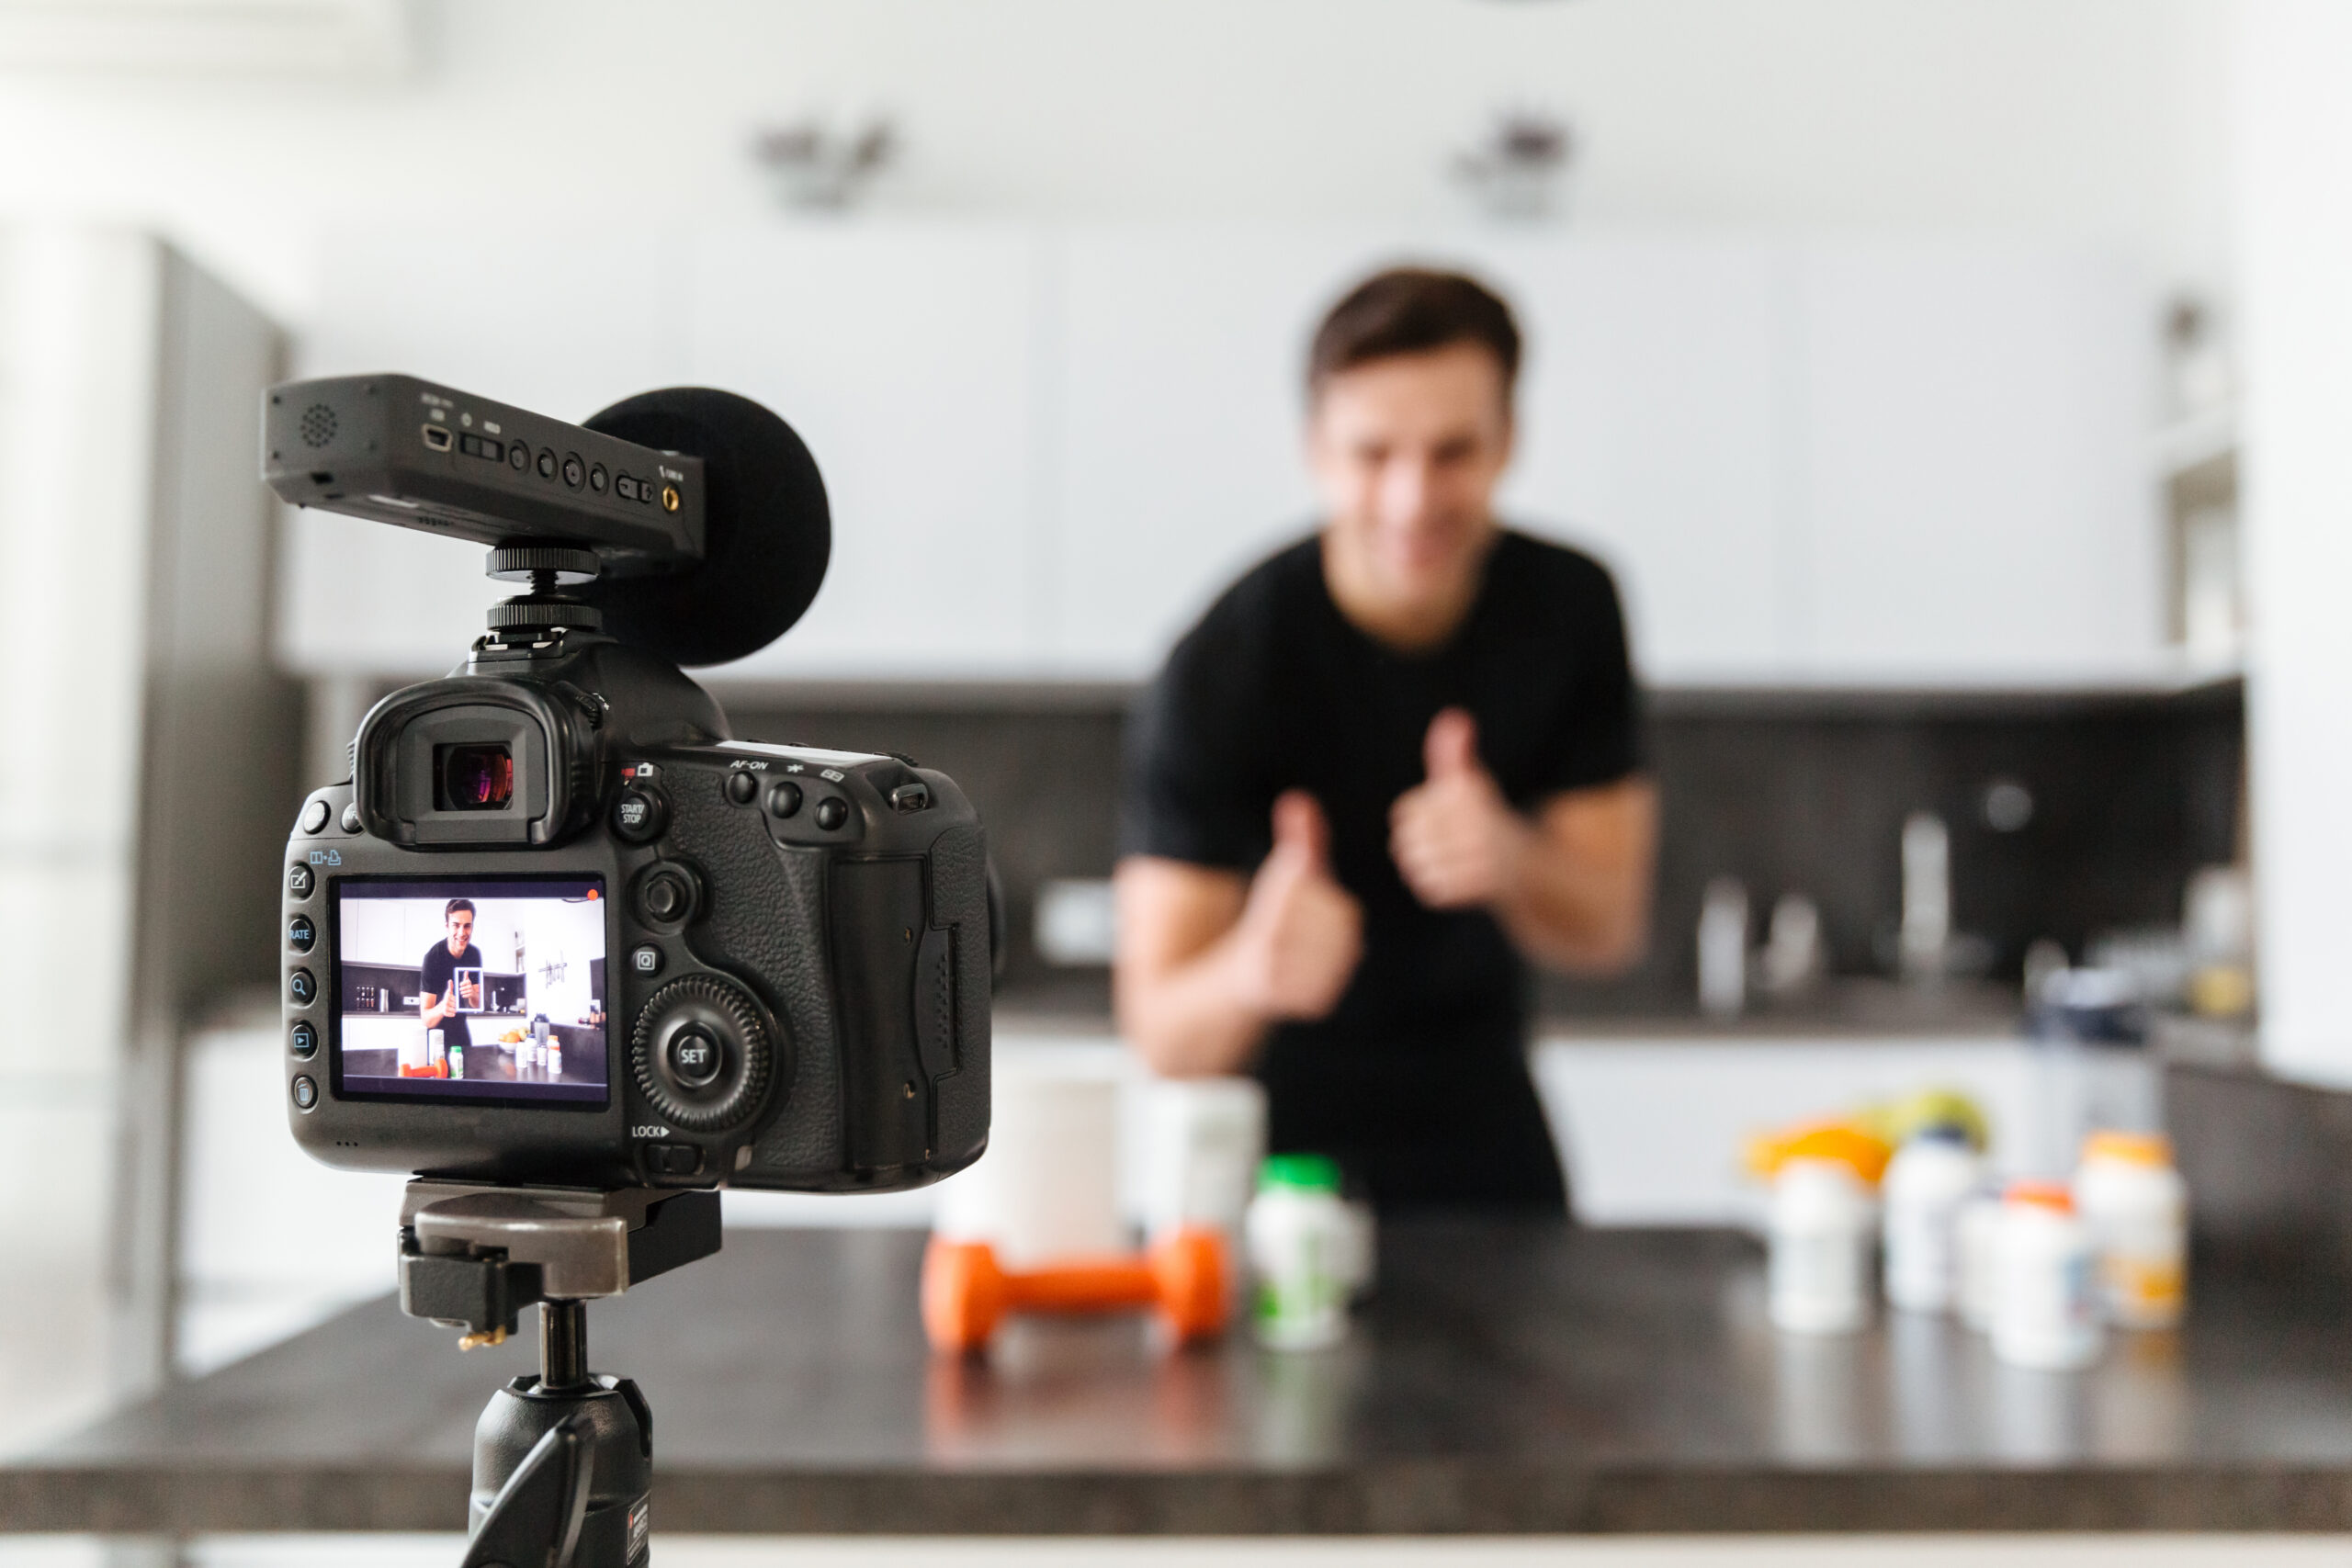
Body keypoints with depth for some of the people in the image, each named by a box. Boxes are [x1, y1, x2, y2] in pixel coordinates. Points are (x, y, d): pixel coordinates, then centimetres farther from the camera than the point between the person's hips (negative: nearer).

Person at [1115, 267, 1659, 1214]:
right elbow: (1161, 1036, -23)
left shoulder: (1570, 604, -10)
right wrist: (1252, 971, -46)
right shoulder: (1220, 671, -24)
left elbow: (1610, 931, -8)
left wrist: (1508, 859, -30)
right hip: (1285, 1135, -3)